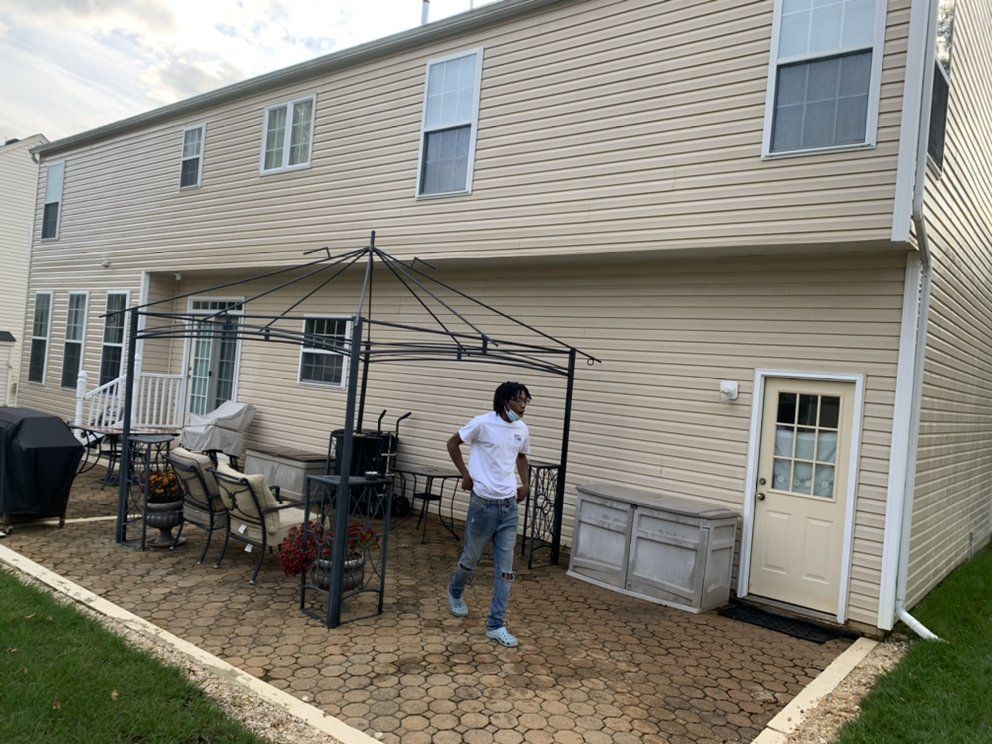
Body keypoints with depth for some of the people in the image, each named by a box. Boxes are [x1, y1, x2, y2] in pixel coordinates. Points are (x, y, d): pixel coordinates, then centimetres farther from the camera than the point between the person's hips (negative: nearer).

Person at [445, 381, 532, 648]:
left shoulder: (522, 430, 4)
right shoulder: (483, 423, -13)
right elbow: (452, 444, -1)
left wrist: (525, 484, 8)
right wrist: (465, 474, -6)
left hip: (509, 505, 4)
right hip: (484, 503, -4)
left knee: (506, 568, 2)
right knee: (470, 558, 13)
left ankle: (496, 625, 11)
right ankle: (455, 593, 44)